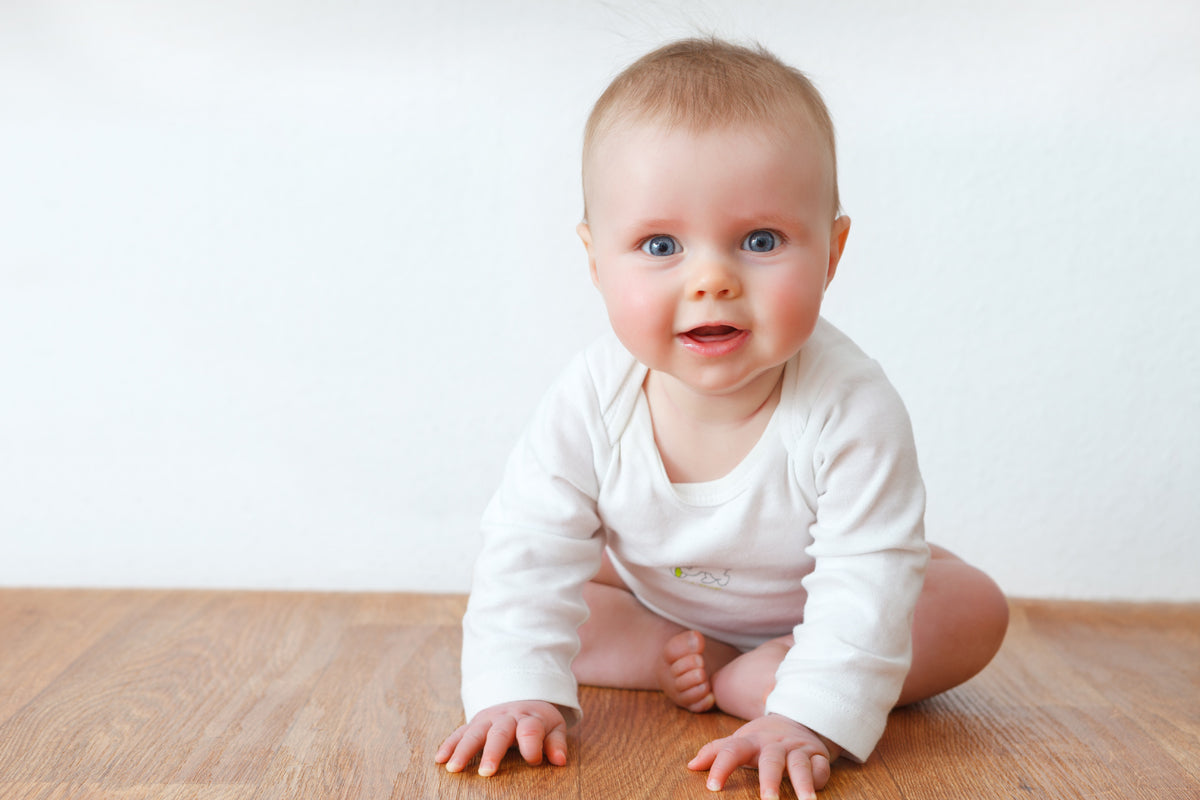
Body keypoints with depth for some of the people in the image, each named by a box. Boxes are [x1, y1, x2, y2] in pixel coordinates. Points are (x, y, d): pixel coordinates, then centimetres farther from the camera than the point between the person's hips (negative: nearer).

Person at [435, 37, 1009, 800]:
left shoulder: (851, 408, -37)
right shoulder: (591, 401, -29)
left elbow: (864, 581, -36)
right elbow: (531, 552, -25)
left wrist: (805, 719, -46)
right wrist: (518, 691, -36)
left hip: (805, 608, -1)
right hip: (650, 595, 2)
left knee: (975, 609, -21)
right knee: (509, 591, -11)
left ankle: (750, 681, -23)